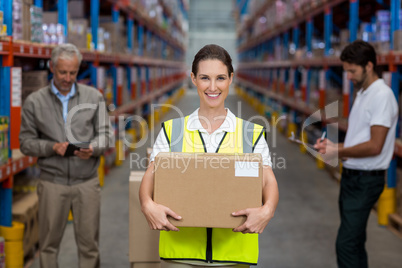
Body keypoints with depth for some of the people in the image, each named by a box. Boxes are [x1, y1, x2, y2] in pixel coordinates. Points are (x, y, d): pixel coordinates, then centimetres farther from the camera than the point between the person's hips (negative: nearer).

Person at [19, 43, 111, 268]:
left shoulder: (94, 97, 6)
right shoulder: (35, 102, 3)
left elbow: (104, 133, 5)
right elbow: (26, 142, 4)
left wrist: (92, 149, -16)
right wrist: (52, 147, -14)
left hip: (87, 182, 1)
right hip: (52, 182, 0)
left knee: (89, 243, 3)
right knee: (49, 243, 5)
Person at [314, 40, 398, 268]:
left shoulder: (382, 96, -16)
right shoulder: (363, 93, 14)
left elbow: (374, 146, -22)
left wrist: (339, 152, -13)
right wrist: (334, 145, 4)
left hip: (366, 180, -10)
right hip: (352, 176, 10)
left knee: (346, 244, -12)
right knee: (355, 242, 17)